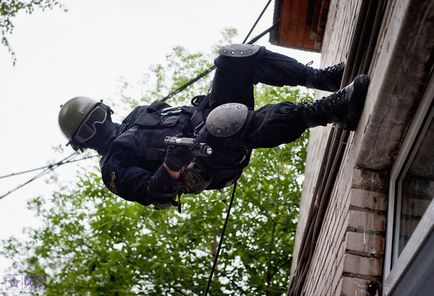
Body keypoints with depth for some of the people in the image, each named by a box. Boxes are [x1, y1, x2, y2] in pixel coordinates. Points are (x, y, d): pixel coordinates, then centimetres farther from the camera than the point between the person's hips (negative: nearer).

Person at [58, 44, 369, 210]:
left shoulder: (136, 115, 28)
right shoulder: (113, 168, 4)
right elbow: (151, 192, -10)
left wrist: (202, 103, 13)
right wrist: (172, 167, -29)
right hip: (212, 159, -8)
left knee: (235, 57, -9)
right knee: (228, 123, -43)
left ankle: (323, 77, -9)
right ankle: (336, 107, -37)